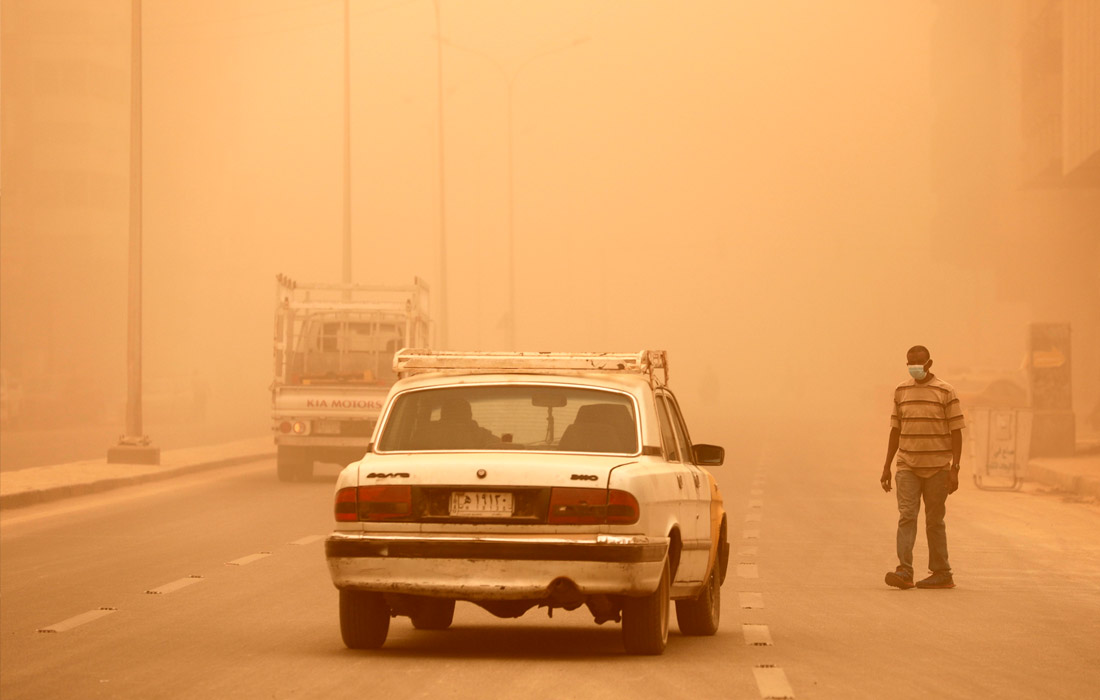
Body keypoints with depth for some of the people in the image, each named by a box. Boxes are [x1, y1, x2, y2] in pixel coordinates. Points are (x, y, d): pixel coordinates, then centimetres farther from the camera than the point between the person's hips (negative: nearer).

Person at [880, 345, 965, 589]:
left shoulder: (945, 391, -2)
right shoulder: (901, 391, 9)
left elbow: (956, 432, -3)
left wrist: (955, 469, -10)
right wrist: (887, 466, 12)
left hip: (937, 468, -2)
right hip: (908, 467, 2)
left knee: (935, 521, 4)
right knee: (907, 515, -11)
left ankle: (942, 573, 14)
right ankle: (904, 571, -18)